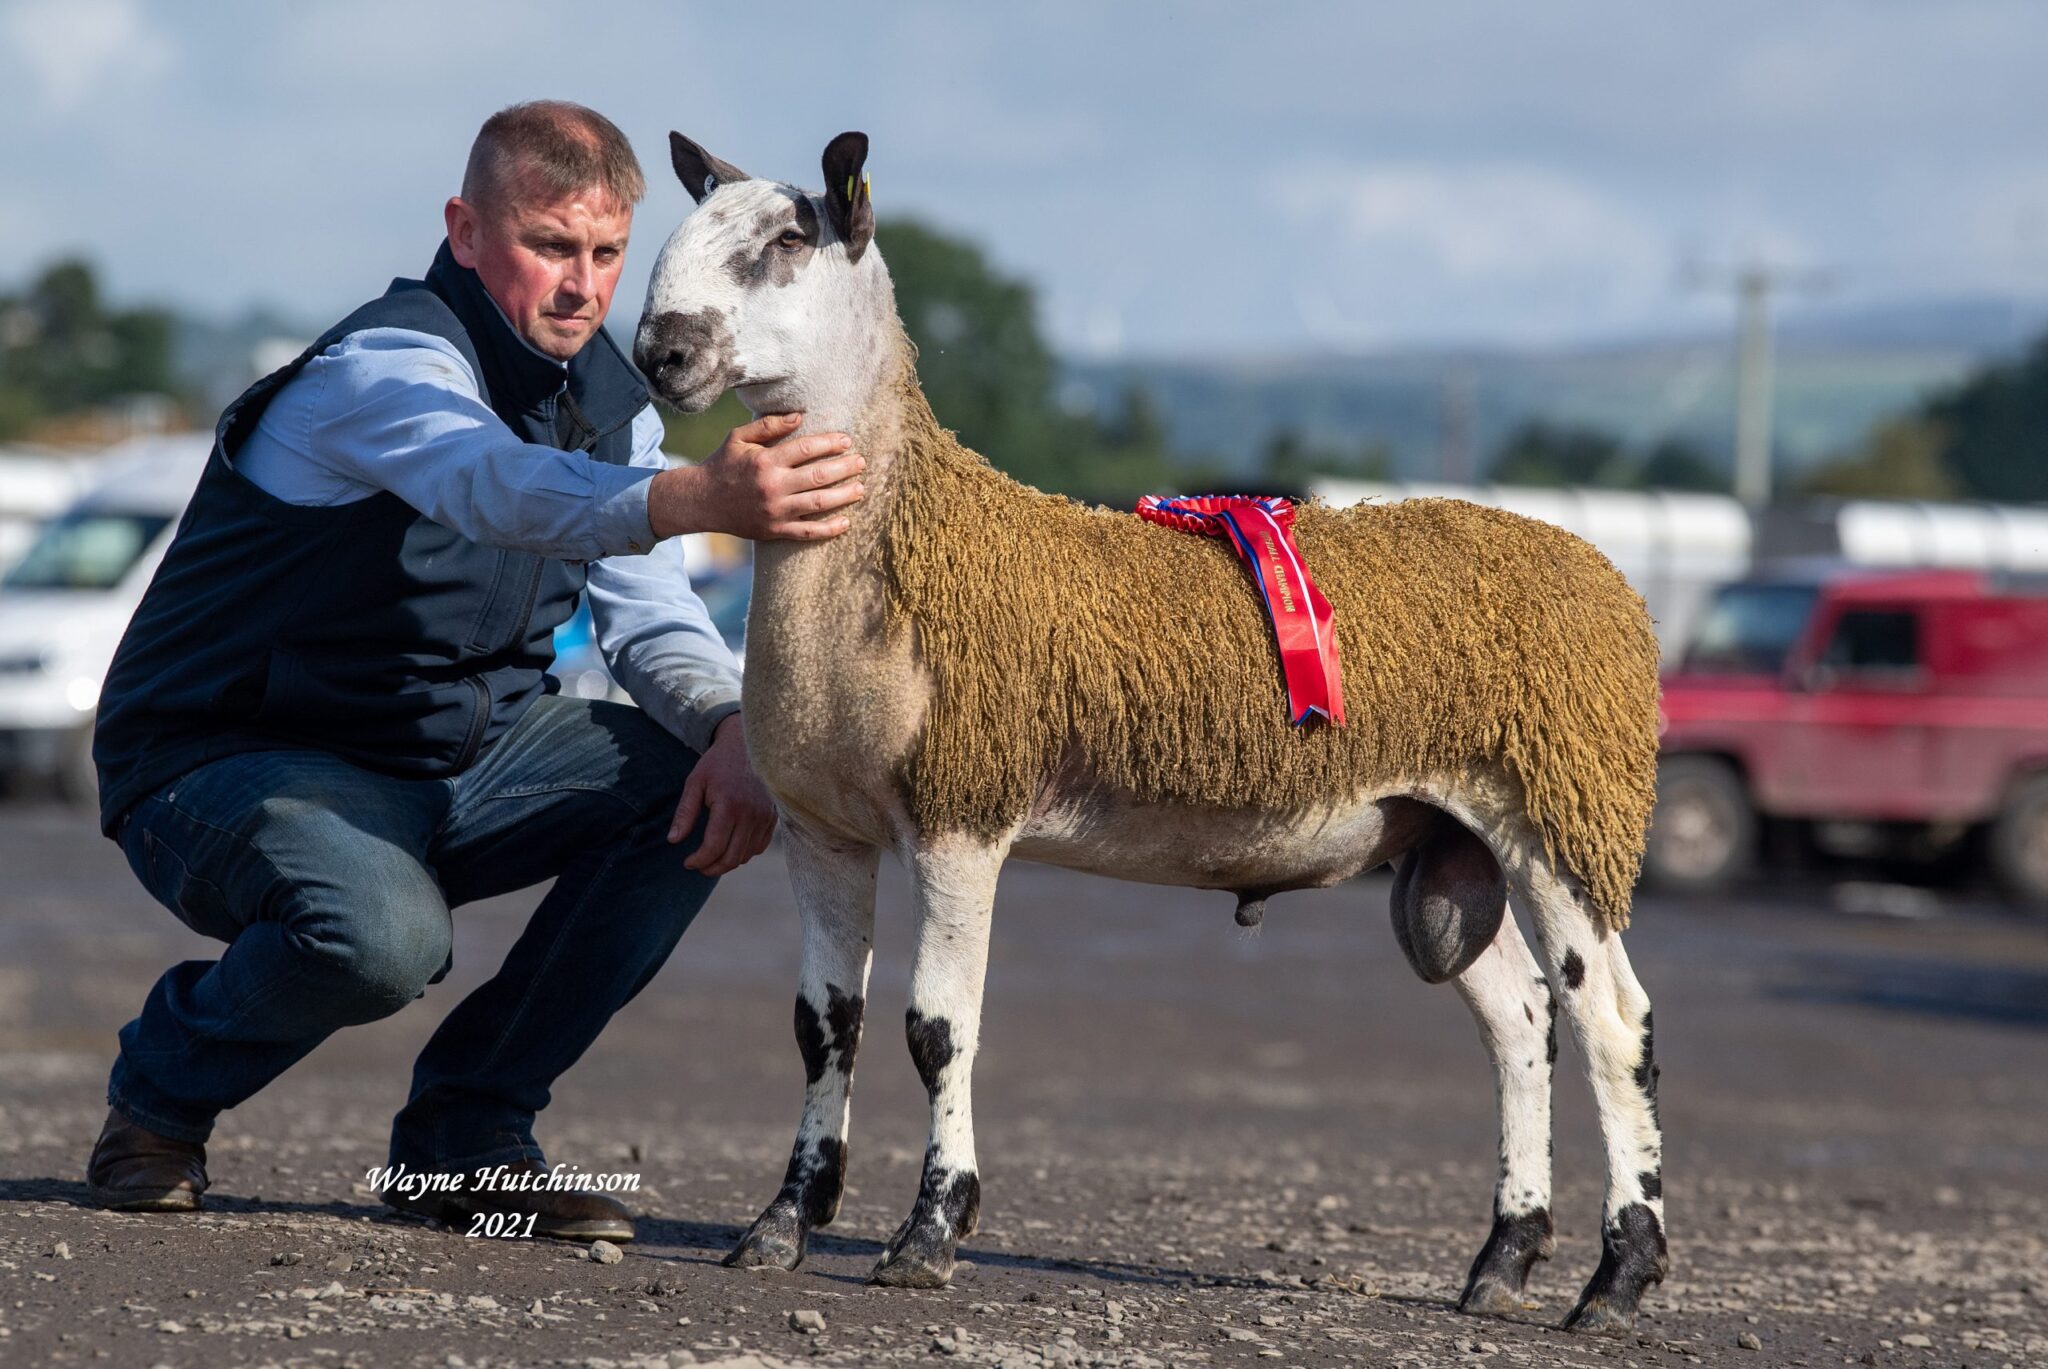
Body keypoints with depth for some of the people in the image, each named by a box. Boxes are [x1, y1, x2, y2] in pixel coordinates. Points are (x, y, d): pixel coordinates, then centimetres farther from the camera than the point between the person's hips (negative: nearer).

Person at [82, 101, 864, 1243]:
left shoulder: (606, 394, 3)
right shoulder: (390, 364, -23)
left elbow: (653, 617, 5)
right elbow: (500, 486, -46)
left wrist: (734, 723, -19)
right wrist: (704, 496, -64)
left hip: (453, 762, 8)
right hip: (224, 764, -8)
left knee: (696, 783, -11)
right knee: (378, 936, -38)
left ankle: (469, 1130, -2)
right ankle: (163, 1090, -3)